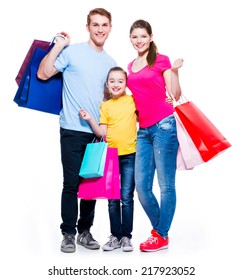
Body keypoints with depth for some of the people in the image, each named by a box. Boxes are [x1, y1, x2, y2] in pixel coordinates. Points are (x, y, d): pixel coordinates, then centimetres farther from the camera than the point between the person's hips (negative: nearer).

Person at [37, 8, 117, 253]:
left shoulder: (110, 63, 14)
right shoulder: (72, 51, -1)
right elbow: (43, 74, -8)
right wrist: (58, 46, -11)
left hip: (98, 132, 5)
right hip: (73, 130, -5)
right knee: (72, 183, -3)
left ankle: (85, 231, 22)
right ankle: (68, 233, 10)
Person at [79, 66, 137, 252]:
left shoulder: (133, 100, 4)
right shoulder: (105, 106, 8)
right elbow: (102, 133, 3)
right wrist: (89, 119, -10)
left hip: (129, 155, -2)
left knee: (126, 198, -1)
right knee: (112, 199, 7)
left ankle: (126, 236, 11)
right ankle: (115, 236, 18)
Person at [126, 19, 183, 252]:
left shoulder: (161, 60, 3)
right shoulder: (130, 67, 19)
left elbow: (175, 96, -1)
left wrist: (175, 71, -14)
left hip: (163, 126, -6)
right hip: (143, 130, 6)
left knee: (165, 185, -1)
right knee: (141, 187, 4)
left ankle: (161, 235, 12)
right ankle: (160, 230, 23)